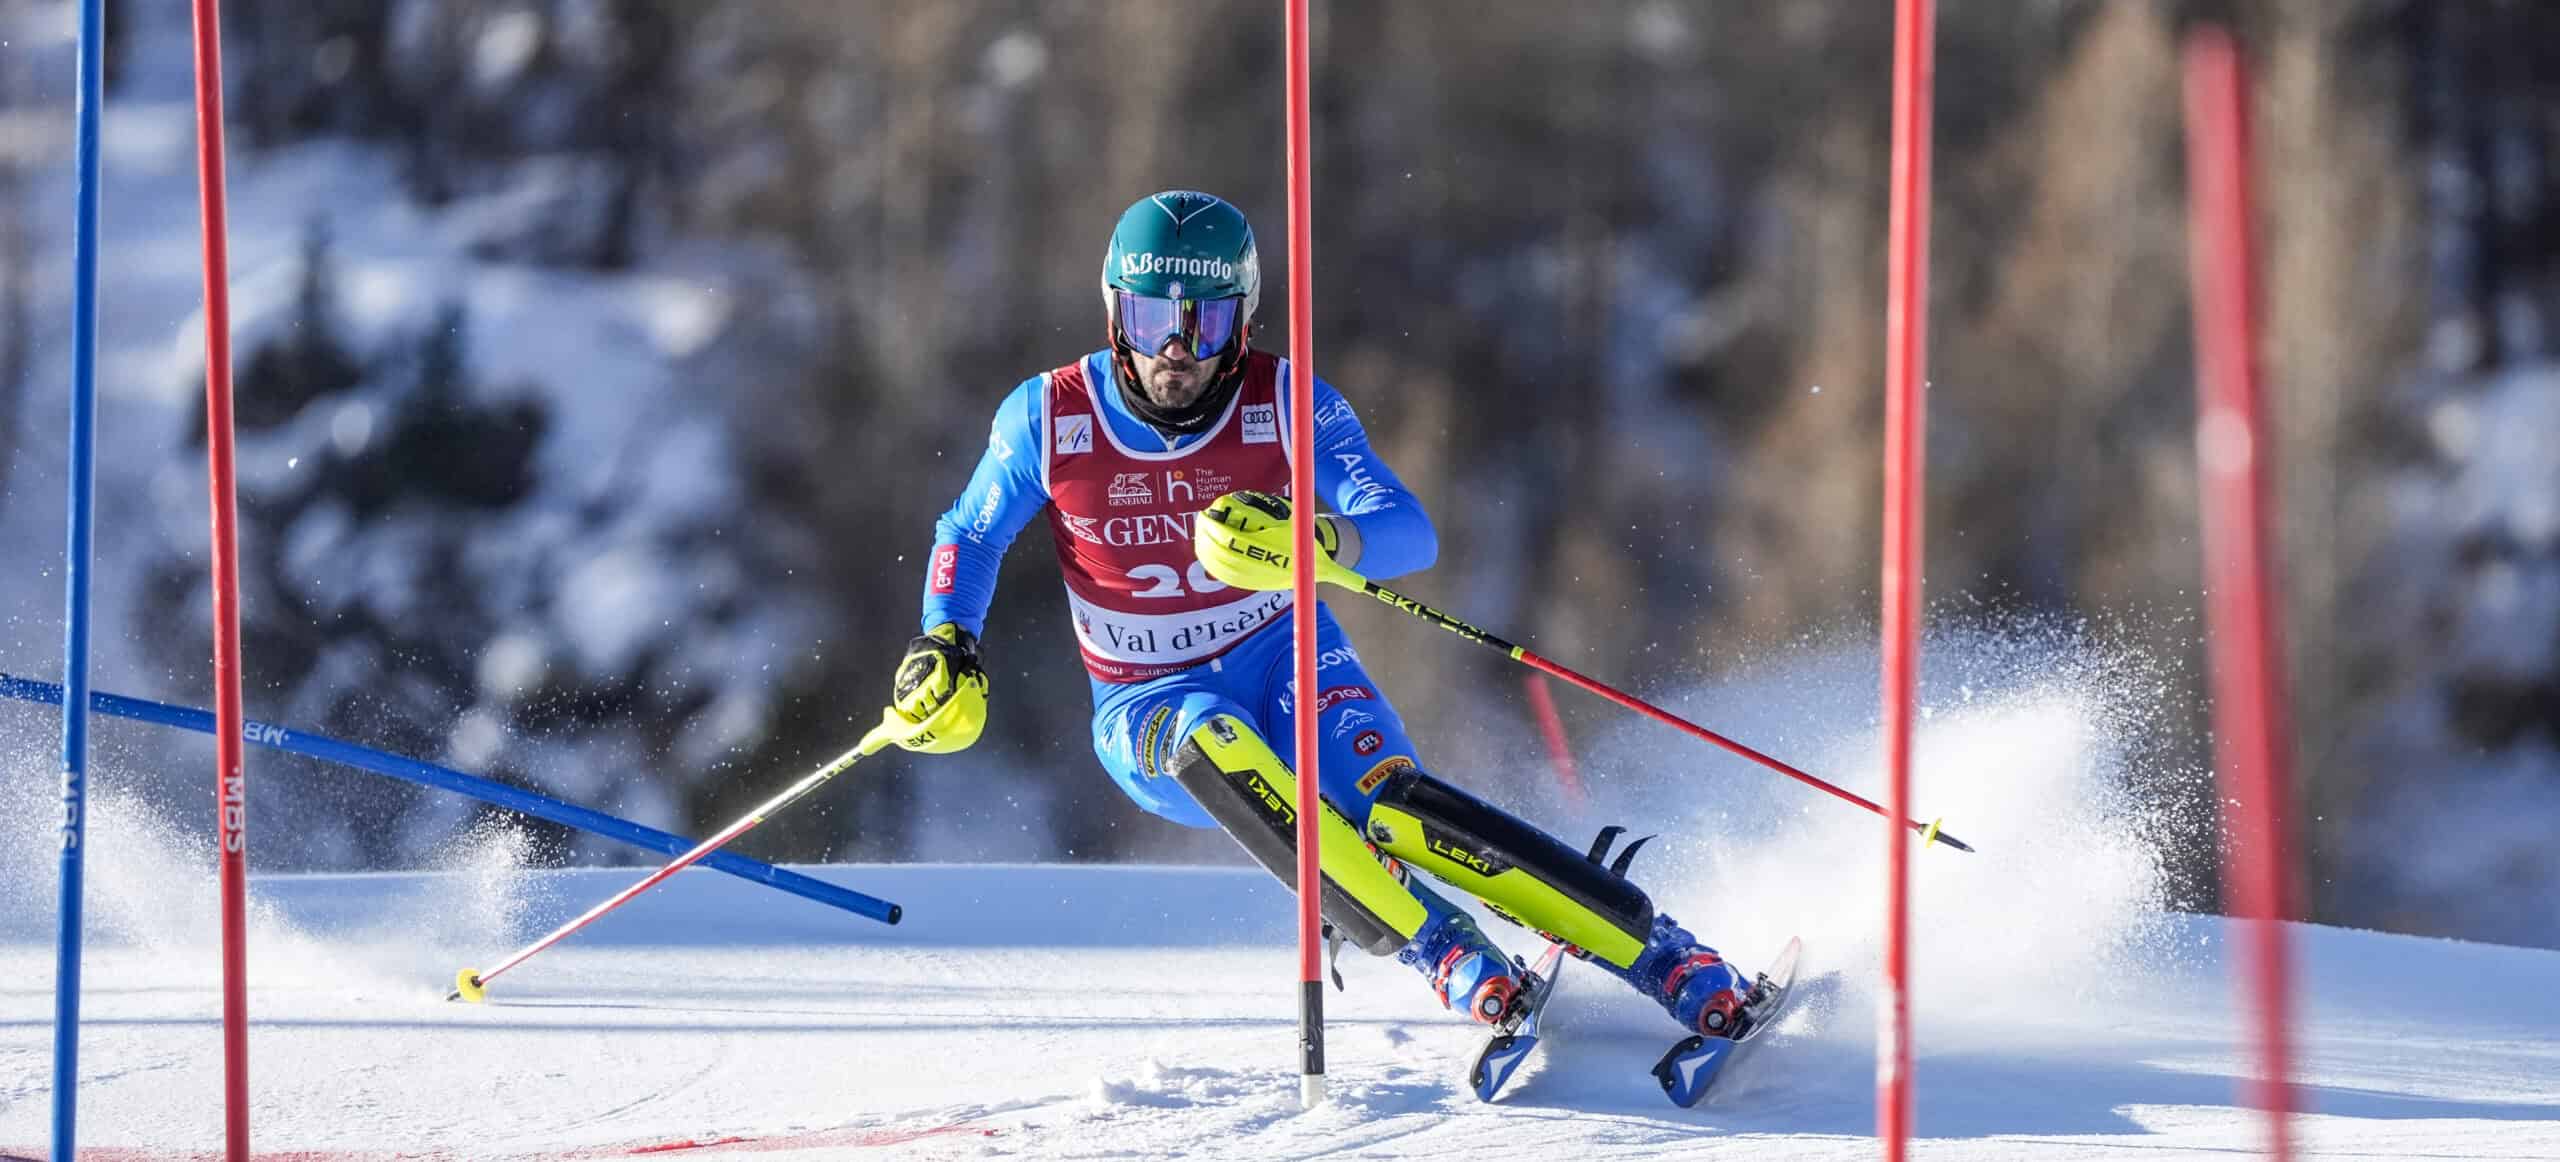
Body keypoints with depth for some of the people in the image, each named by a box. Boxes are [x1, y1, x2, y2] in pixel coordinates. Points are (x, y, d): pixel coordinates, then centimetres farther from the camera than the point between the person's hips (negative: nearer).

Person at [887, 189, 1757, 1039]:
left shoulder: (1290, 406, -12)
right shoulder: (1050, 419, -9)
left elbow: (1411, 535, -22)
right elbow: (970, 539, 8)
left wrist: (1315, 540, -43)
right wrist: (946, 649, -10)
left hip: (1286, 660, -1)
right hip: (1150, 713, 1)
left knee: (1392, 807, -30)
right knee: (1213, 744, -37)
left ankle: (1670, 963, -29)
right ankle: (1447, 956, -38)